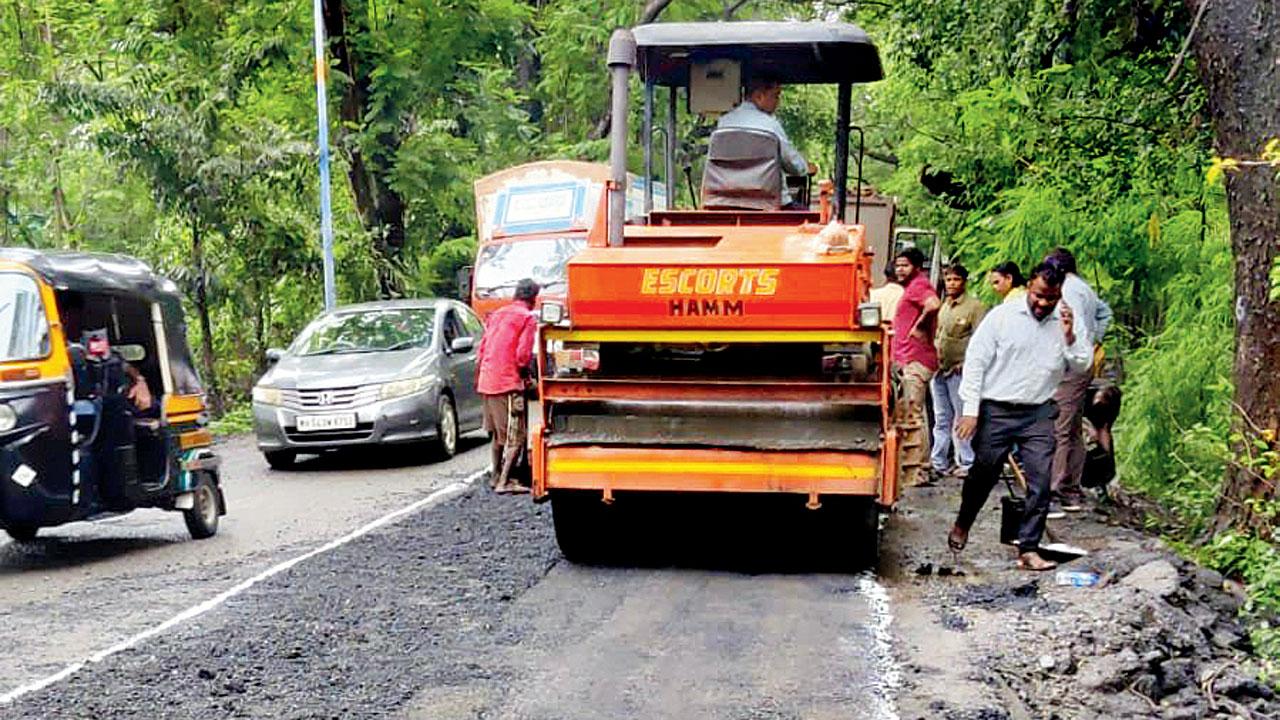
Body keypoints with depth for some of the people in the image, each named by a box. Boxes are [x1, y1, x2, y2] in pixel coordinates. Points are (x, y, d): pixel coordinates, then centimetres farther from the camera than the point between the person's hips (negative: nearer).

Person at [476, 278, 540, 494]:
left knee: (498, 434, 20)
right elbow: (523, 356, -14)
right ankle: (504, 482, -10)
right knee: (516, 436, -4)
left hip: (487, 381, 8)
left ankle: (496, 476, 28)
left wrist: (478, 379, 25)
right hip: (508, 383, -8)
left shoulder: (496, 314, 17)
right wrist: (527, 374, 5)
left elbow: (481, 352, 17)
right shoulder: (527, 318, -6)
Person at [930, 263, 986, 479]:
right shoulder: (943, 307, 18)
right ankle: (938, 462, 16)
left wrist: (966, 363, -16)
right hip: (939, 369, 7)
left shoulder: (975, 306, -5)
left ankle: (967, 463, 3)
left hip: (959, 371, -7)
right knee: (941, 419, 11)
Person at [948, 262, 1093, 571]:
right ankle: (962, 525, 37)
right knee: (983, 474, 11)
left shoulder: (1069, 323, 4)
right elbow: (975, 361, -4)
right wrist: (970, 409, -8)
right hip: (996, 410, -2)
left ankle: (1028, 549, 0)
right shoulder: (1002, 316, -4)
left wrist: (1069, 336, -15)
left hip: (1039, 413, 2)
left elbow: (1082, 365, 1)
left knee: (1041, 482, -7)